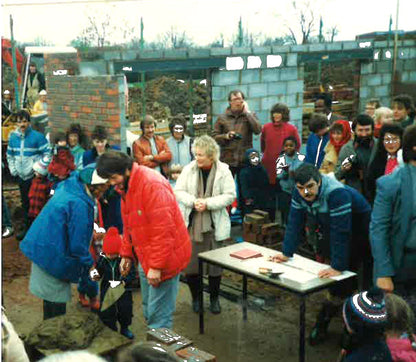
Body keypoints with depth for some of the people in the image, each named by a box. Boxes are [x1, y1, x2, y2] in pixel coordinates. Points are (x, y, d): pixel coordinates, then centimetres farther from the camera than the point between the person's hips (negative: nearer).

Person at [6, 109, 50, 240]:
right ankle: (27, 228, 26)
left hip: (35, 177, -5)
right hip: (21, 176, 5)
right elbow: (10, 155, 19)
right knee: (25, 203, 14)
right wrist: (13, 169, 9)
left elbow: (47, 154, -9)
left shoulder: (37, 136, -10)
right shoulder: (13, 137, 7)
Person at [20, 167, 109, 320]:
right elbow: (77, 245, -21)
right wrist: (90, 264, -7)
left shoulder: (68, 187, 1)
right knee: (57, 302, 4)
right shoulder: (79, 205, -26)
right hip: (53, 258, -10)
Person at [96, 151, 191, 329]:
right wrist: (126, 254, 14)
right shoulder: (126, 186, 9)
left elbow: (163, 229, -25)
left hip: (165, 257, -9)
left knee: (159, 315, -6)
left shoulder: (152, 184, -22)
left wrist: (156, 266, -23)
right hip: (145, 257, 9)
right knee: (148, 312, 16)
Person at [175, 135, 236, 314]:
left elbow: (230, 195, -8)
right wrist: (193, 201, -17)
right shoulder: (189, 169, -2)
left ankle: (214, 298, 29)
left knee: (215, 264, 9)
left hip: (215, 224, -1)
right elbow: (178, 192, 0)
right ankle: (195, 297, 26)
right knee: (190, 263, 5)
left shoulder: (223, 171, -6)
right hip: (191, 223, 1)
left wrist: (208, 203, -18)